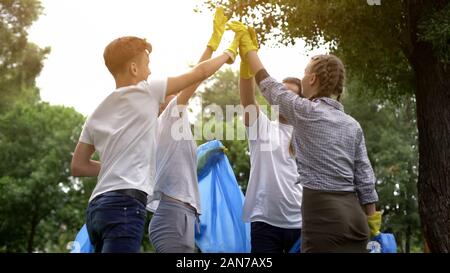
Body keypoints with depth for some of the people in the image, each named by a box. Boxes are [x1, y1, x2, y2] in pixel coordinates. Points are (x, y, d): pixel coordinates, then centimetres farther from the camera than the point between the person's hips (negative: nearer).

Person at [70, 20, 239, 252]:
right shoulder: (145, 92, 2)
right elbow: (200, 73, 10)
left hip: (98, 205, 8)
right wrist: (226, 55, 28)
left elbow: (78, 166, 20)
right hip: (125, 204, -8)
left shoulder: (97, 114, 20)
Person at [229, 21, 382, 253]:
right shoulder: (353, 125, 13)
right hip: (353, 213, 7)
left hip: (323, 212, -7)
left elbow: (267, 84, 8)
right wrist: (371, 222, 18)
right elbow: (365, 178, 12)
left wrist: (247, 45, 19)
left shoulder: (305, 111, -4)